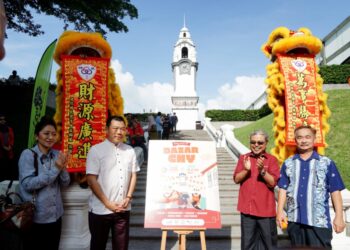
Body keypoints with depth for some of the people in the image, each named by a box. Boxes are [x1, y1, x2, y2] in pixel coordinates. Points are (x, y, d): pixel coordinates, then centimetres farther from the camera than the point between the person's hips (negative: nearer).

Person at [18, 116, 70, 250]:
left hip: (55, 215, 5)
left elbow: (65, 183, 2)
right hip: (34, 217, -5)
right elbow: (27, 184, -20)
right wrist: (55, 169, -23)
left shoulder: (57, 154, 2)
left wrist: (63, 168, -16)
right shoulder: (28, 154, -11)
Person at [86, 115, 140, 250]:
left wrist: (128, 197, -2)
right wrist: (107, 203, -13)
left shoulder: (130, 151, 4)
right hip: (100, 210, -3)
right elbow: (91, 180, -11)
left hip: (123, 209, 3)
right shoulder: (96, 150, -8)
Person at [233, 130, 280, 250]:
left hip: (266, 208, -1)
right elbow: (236, 179, 0)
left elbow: (273, 182, -8)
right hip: (247, 207, 2)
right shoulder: (243, 158, 5)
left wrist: (262, 170, -24)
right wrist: (246, 170, -17)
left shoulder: (272, 159, -2)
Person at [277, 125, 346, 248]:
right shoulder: (288, 163, 6)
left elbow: (335, 191, 0)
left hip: (319, 220, -2)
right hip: (294, 219, 2)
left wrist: (339, 216, -4)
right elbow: (283, 188, 6)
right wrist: (280, 211, -1)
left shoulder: (327, 163, 1)